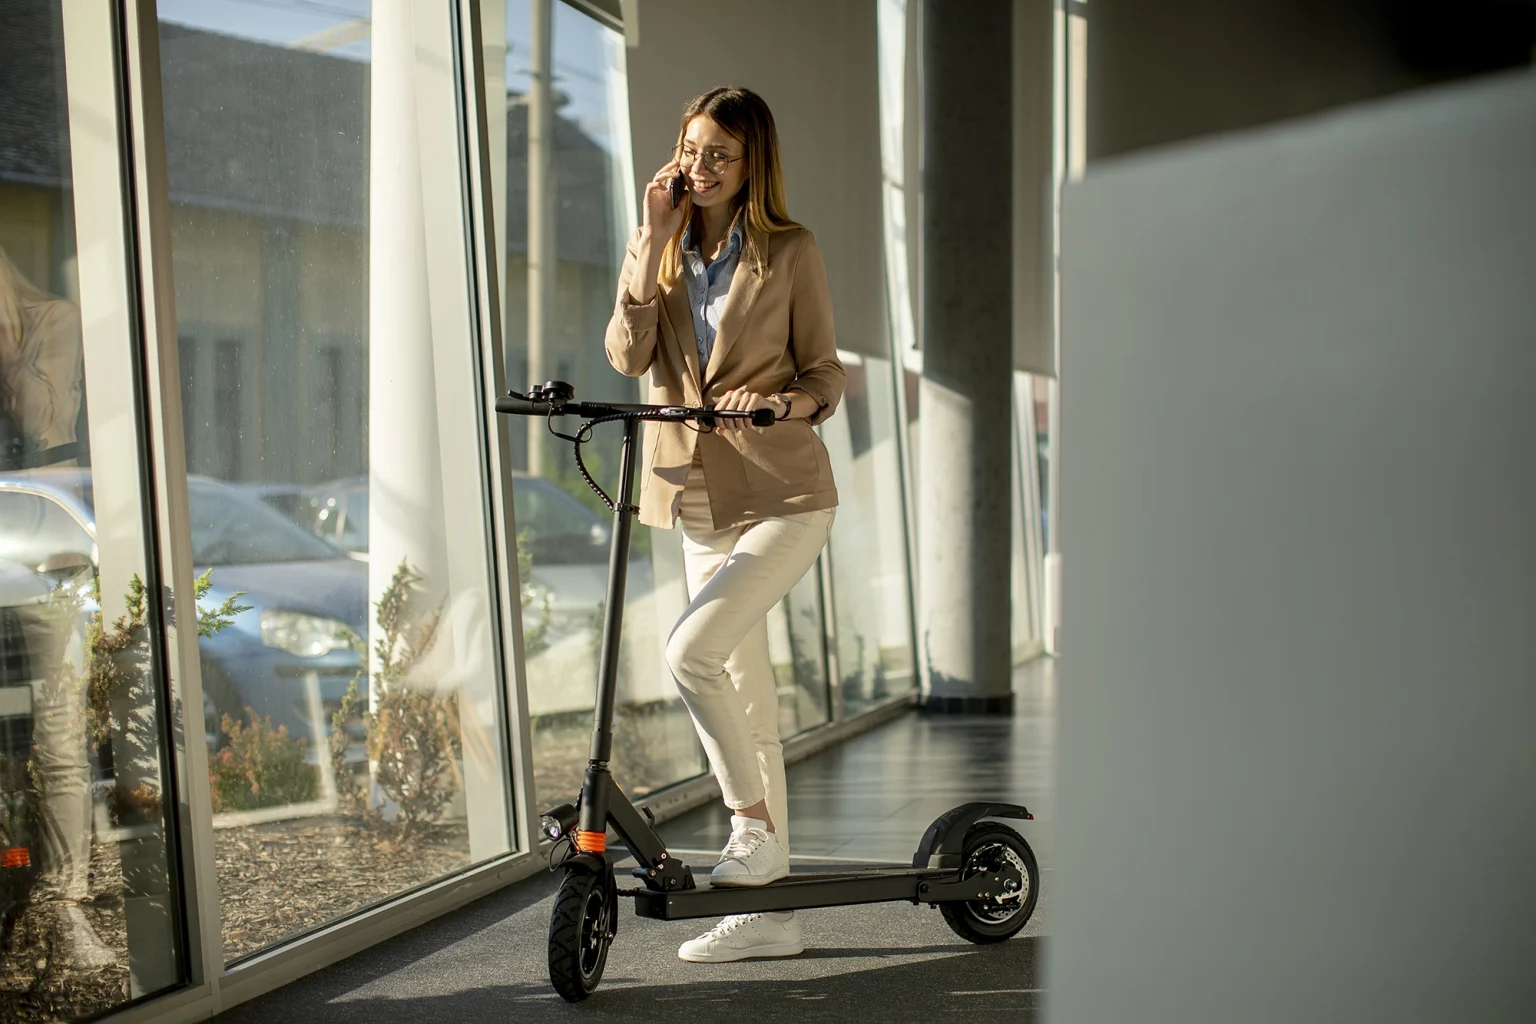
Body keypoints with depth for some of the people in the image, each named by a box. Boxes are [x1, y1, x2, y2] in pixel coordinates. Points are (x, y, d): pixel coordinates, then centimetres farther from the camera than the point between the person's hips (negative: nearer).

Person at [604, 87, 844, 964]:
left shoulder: (791, 252, -2)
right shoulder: (656, 249, 9)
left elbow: (826, 376, -1)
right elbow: (628, 355, -7)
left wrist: (779, 400, -22)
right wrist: (656, 238, -11)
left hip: (784, 494, -5)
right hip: (701, 497, 5)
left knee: (692, 650, -24)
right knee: (746, 700, 8)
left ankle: (755, 826, -5)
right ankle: (771, 912, 16)